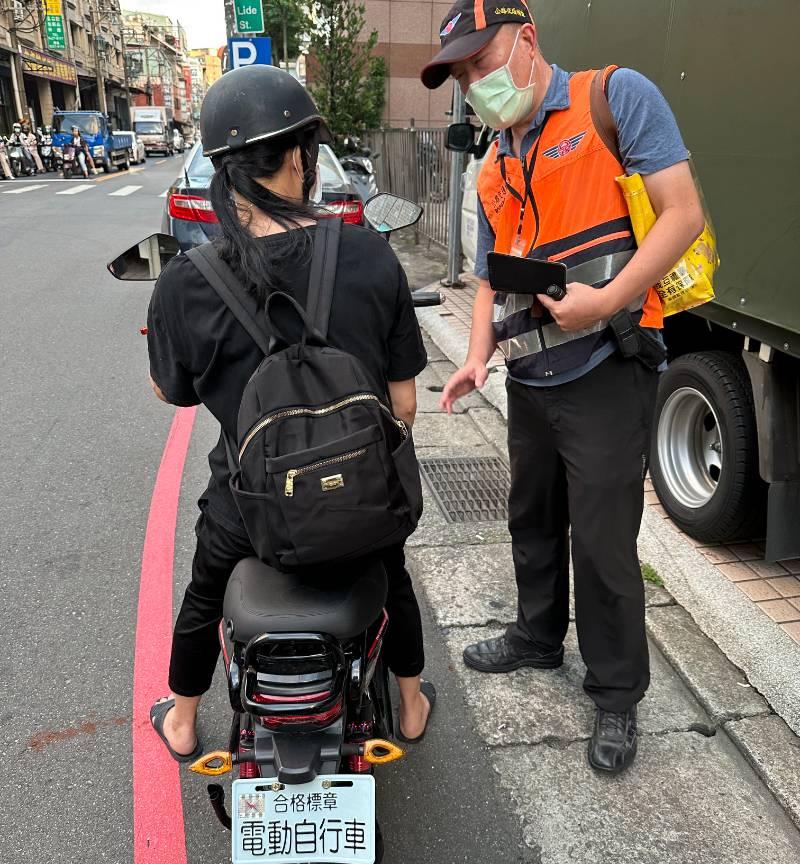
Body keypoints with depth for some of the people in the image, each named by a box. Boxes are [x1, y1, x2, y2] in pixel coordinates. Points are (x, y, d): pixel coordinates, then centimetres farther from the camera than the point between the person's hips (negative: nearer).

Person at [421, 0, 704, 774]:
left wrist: (607, 301, -23)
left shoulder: (617, 98, -4)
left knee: (603, 542, 0)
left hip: (605, 374, -7)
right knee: (532, 523, 20)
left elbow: (683, 214, -12)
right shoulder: (494, 173, 15)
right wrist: (477, 357, -1)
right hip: (530, 382, 7)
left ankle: (617, 695, 21)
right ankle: (538, 636, 43)